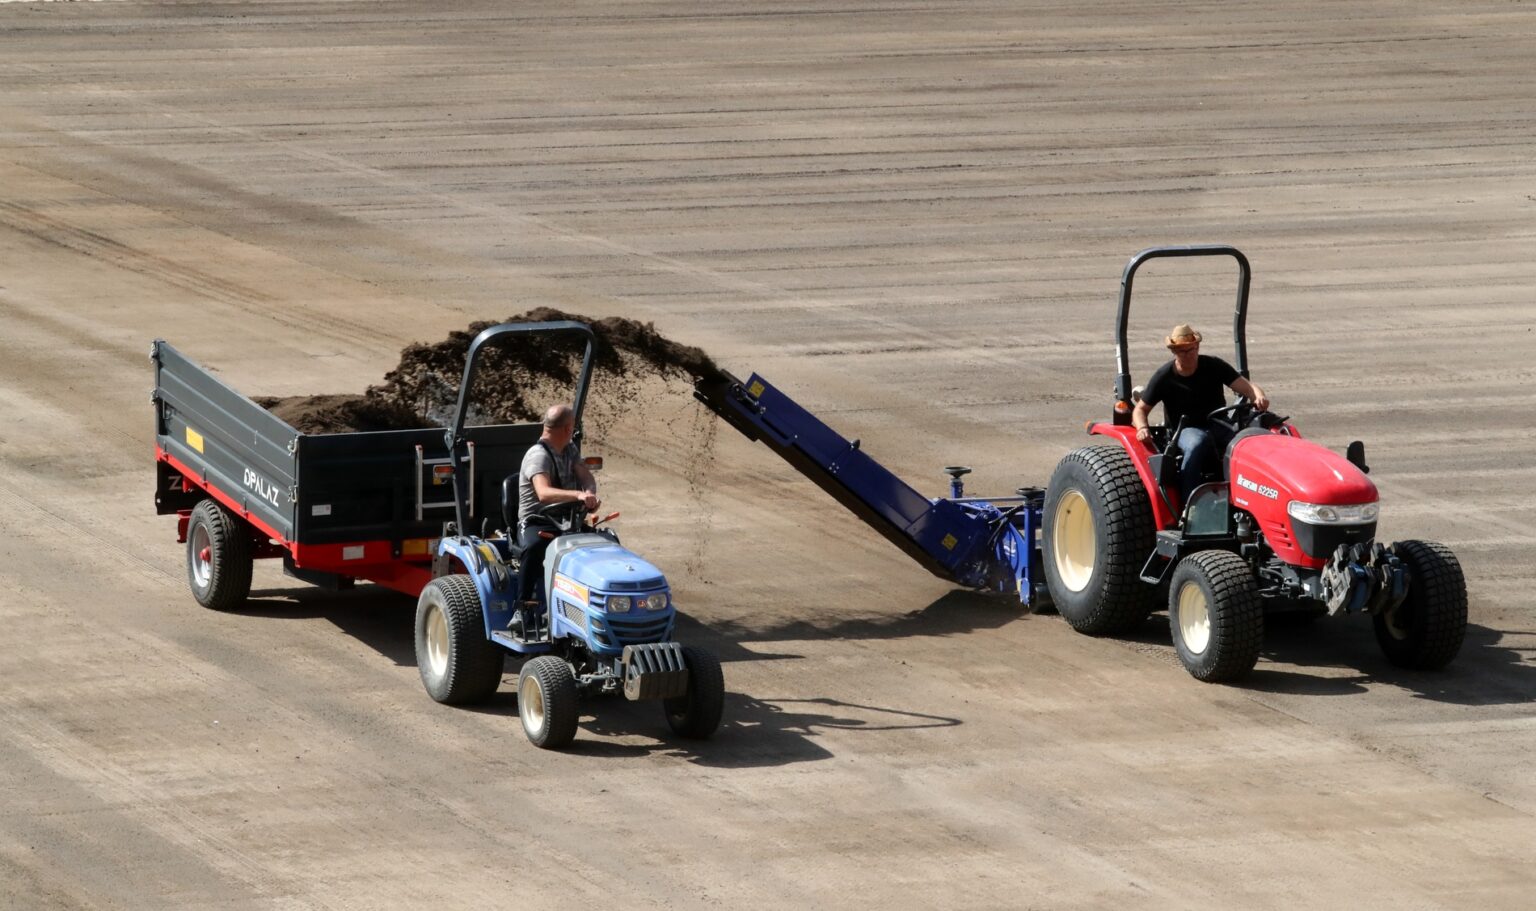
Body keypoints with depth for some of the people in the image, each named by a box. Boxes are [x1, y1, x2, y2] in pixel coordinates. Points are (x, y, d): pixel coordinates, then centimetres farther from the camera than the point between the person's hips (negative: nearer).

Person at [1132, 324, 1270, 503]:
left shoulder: (1214, 366, 4)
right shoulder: (1164, 377, 1)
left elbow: (1244, 385, -5)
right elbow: (1141, 409, 7)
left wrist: (1259, 396, -28)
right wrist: (1142, 428, -16)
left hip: (1217, 427, 2)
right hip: (1183, 432, -2)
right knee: (1197, 442, -40)